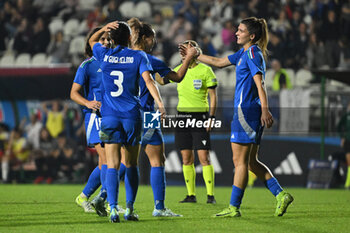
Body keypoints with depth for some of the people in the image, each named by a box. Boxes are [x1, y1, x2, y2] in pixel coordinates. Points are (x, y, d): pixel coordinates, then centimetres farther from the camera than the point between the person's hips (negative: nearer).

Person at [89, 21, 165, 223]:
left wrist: (104, 28, 9)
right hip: (132, 115, 0)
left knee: (112, 165, -5)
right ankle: (130, 209, 10)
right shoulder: (138, 56, 1)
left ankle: (113, 208, -18)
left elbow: (92, 41, 26)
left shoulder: (104, 55, 5)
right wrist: (160, 102, -20)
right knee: (131, 165, 12)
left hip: (109, 116, 1)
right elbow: (148, 79, -13)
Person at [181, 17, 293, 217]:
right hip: (249, 112, 10)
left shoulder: (253, 53, -11)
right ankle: (281, 195, 5)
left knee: (240, 160, -4)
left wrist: (265, 109, -29)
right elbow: (219, 62, 29)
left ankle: (234, 207, 0)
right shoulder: (244, 53, 18)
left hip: (247, 110, -10)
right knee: (251, 162, 11)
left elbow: (260, 84, -21)